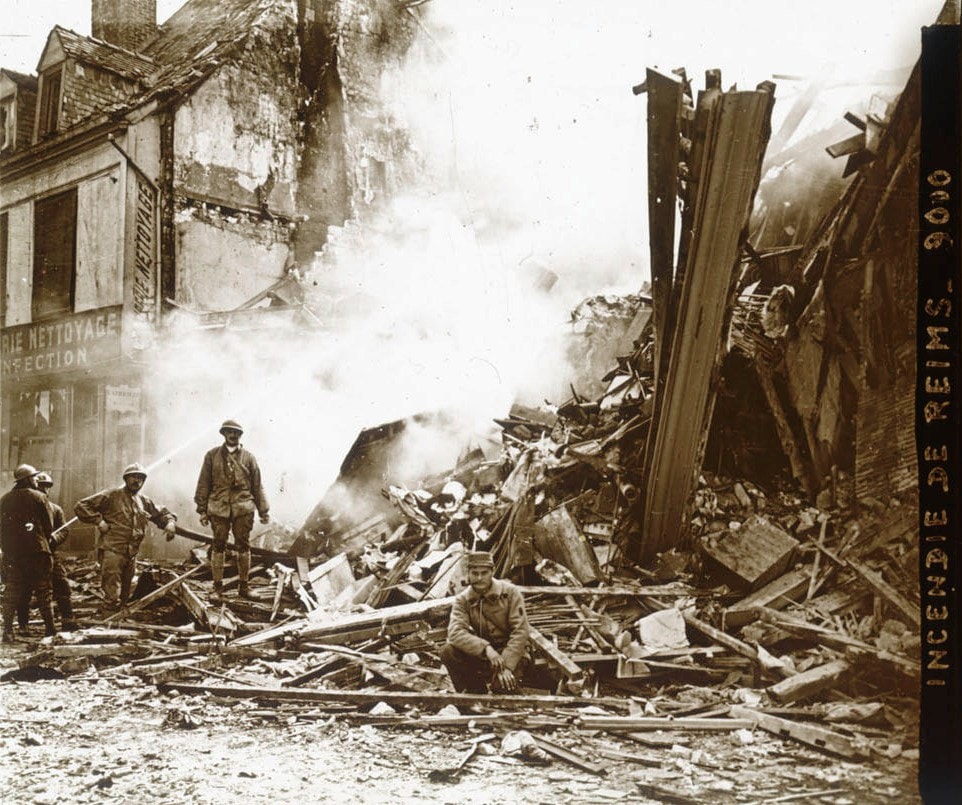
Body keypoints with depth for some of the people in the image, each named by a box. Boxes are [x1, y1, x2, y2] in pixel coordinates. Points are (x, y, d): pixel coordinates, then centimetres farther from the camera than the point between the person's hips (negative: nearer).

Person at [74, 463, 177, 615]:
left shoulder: (144, 501, 16)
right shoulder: (112, 495, -2)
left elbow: (161, 513, 30)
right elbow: (81, 506, -4)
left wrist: (170, 522, 8)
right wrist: (99, 521, -12)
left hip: (131, 555, 7)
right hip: (113, 551, -7)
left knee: (124, 596, 14)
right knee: (112, 595, -14)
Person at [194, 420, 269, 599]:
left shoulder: (248, 457, 8)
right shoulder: (212, 455, 6)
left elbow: (257, 486, 10)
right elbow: (204, 484, 6)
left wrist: (264, 510, 7)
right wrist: (202, 510, 1)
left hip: (243, 509, 1)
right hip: (219, 508, -1)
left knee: (243, 547, 3)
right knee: (218, 547, 1)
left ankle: (243, 585, 12)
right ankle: (217, 587, 9)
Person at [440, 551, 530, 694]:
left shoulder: (510, 592, -10)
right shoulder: (462, 599, -5)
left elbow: (520, 631, -15)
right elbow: (455, 632, -21)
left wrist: (507, 666, -26)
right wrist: (486, 648, -37)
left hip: (511, 654, -3)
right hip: (481, 654, 3)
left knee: (502, 687, -32)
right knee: (448, 652, -23)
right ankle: (475, 693, -4)